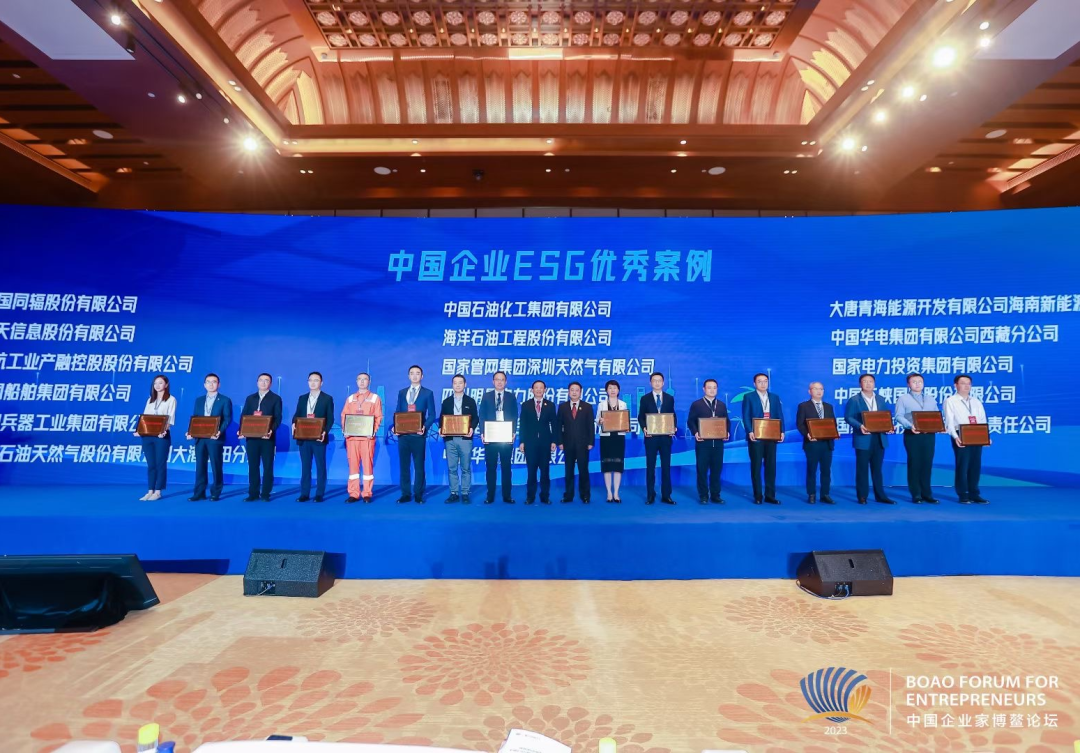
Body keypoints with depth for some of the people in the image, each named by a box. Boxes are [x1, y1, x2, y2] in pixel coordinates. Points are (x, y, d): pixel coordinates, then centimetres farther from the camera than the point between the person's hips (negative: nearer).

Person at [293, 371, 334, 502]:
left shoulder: (327, 399, 1)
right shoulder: (302, 398, 14)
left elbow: (330, 419, -3)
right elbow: (297, 415, 10)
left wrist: (325, 431, -18)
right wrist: (294, 424, -11)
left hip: (319, 438, -4)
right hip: (303, 437, 4)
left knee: (320, 467, 2)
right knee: (305, 466, 8)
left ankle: (319, 494, 8)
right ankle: (304, 494, 14)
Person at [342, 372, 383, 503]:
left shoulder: (375, 398, 6)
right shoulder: (350, 398, 15)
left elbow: (378, 417, 0)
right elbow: (344, 415, 12)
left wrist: (374, 430, -14)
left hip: (367, 436, -3)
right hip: (352, 436, 3)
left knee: (368, 464, -2)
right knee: (353, 464, 3)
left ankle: (367, 494, 3)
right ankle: (353, 494, 8)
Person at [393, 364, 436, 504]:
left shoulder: (428, 393, 3)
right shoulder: (402, 393, 14)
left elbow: (431, 415, -1)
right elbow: (398, 413, 13)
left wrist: (424, 427, -17)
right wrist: (396, 427, -4)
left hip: (418, 435, -3)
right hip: (403, 434, 3)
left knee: (419, 465, 2)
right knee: (403, 465, 6)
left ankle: (418, 495, 11)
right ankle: (406, 494, 14)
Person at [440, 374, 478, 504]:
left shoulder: (470, 401, 7)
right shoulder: (446, 401, 12)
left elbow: (475, 418, 4)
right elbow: (442, 418, 11)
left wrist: (472, 428, -15)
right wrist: (441, 428, -9)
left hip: (465, 439, -2)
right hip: (450, 439, 2)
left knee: (466, 468, 2)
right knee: (452, 468, 5)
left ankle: (465, 493, 9)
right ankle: (454, 493, 13)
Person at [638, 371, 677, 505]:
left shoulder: (670, 398, 9)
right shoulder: (645, 398, 4)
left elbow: (673, 415, 10)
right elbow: (640, 417, 3)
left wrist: (674, 427, -8)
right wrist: (644, 428, -13)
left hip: (666, 436, 1)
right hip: (651, 436, -1)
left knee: (666, 466, 4)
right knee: (650, 466, 4)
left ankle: (666, 495, 11)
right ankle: (650, 495, 11)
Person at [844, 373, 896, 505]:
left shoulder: (882, 400, 15)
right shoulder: (854, 400, -1)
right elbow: (848, 417, -7)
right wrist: (860, 426, -23)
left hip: (879, 438, 4)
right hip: (863, 439, -4)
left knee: (877, 468, 9)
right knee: (862, 469, 1)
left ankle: (880, 495, 15)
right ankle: (862, 496, 7)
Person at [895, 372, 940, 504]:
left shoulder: (931, 399, 18)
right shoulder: (903, 398, 3)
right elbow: (899, 416, -6)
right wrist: (910, 426, -21)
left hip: (929, 434, 4)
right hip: (912, 434, -4)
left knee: (927, 464, 5)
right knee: (914, 464, -1)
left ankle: (926, 493, 13)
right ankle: (916, 495, 5)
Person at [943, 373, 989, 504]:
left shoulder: (976, 401, 17)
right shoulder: (950, 401, 1)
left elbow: (983, 420, 11)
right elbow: (949, 421, -7)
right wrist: (955, 437, -20)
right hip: (961, 437, -5)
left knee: (976, 465, 6)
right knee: (962, 465, -3)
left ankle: (974, 494, 14)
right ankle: (963, 495, 4)